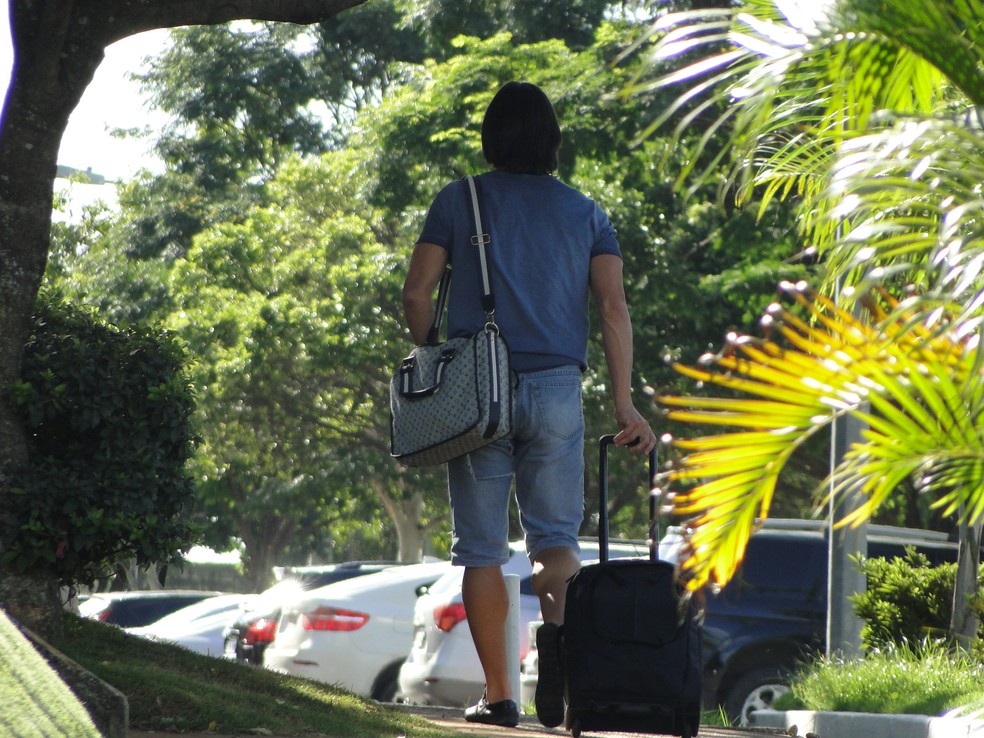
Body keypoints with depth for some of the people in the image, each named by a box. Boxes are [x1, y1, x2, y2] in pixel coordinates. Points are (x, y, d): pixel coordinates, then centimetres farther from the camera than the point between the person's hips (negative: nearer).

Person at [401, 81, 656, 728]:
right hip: (558, 387, 1)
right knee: (556, 535, 6)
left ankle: (499, 694, 2)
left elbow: (417, 294, -2)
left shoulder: (459, 201, 7)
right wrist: (625, 404, -4)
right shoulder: (585, 212, 11)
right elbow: (613, 305, -1)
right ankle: (561, 623, -27)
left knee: (482, 547, 5)